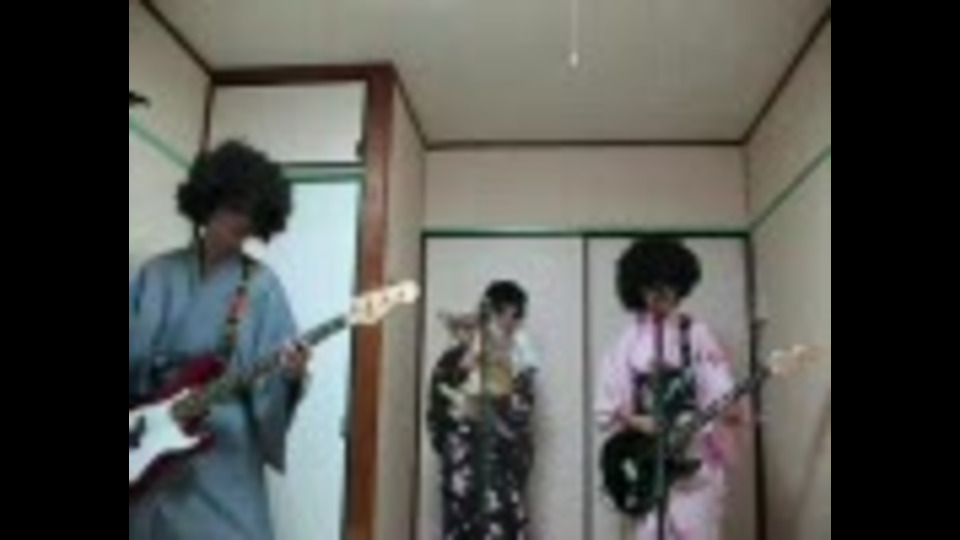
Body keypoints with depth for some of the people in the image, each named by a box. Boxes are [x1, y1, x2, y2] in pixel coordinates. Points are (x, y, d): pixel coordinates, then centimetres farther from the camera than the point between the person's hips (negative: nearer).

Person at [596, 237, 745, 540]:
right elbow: (607, 404, 5)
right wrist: (636, 421, -12)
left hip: (695, 452, -1)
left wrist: (731, 410, -24)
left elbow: (718, 386, -4)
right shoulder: (630, 338, 6)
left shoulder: (695, 333, 5)